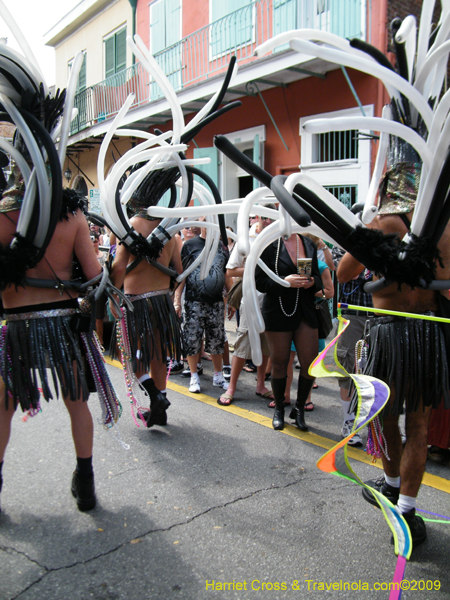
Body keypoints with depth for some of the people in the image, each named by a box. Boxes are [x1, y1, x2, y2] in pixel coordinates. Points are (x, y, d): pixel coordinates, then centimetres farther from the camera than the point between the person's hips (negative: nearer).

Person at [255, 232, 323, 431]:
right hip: (278, 312, -3)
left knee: (311, 364, 0)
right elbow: (260, 281, -8)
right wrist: (285, 281, -22)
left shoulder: (309, 244, 10)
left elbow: (318, 278, 15)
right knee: (279, 363, 7)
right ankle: (279, 409, 29)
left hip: (305, 313, 4)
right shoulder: (269, 245, -5)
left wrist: (312, 282, -7)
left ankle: (299, 408, 23)